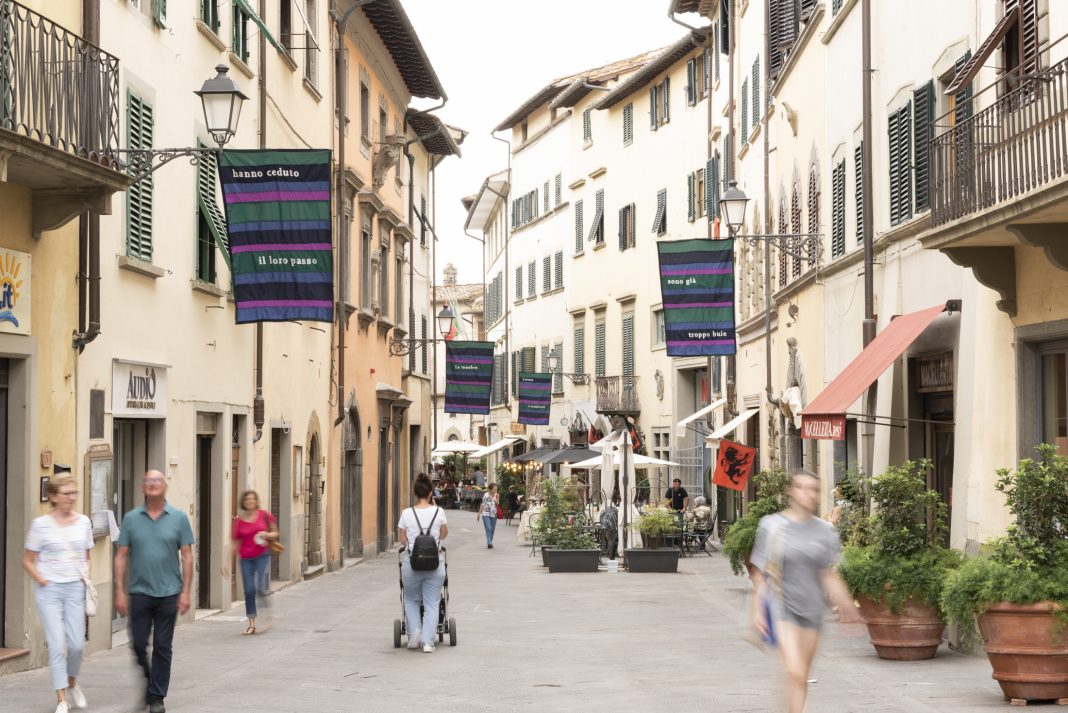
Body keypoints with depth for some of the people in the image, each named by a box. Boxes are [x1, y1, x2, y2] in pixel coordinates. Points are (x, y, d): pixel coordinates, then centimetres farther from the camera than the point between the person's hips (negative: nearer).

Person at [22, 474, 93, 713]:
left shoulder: (83, 522, 6)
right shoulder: (41, 524, -5)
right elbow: (27, 560, 2)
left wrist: (87, 576, 2)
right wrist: (40, 579, -10)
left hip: (75, 588, 3)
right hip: (49, 589, -3)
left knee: (77, 644, 2)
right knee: (57, 645, -7)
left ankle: (72, 684, 32)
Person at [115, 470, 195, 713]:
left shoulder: (179, 518, 1)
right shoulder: (131, 518, 3)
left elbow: (187, 556, 1)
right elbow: (121, 556, 4)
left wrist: (186, 591, -5)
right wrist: (120, 591, -2)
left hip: (168, 593, -1)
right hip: (139, 592, 1)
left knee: (162, 647, 2)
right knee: (138, 645, 3)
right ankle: (147, 681, 28)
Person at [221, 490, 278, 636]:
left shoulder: (264, 516, 1)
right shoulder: (238, 521, 2)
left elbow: (275, 533, 11)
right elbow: (234, 544, 8)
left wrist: (268, 535, -11)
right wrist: (227, 563, 5)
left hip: (262, 556, -1)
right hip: (246, 558, 2)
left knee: (261, 588, -14)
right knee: (249, 590, -1)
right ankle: (252, 623, 11)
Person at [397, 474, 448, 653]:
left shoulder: (407, 513, -5)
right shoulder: (438, 512, -3)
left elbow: (403, 540, 4)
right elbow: (444, 534, 13)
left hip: (411, 562, 0)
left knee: (411, 599, 21)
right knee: (431, 604, 6)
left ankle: (414, 631, 4)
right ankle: (428, 642, -1)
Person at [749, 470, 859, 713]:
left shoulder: (824, 530, 6)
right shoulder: (772, 526, -3)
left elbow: (828, 575, 11)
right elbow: (761, 574, 0)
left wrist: (846, 604, 1)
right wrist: (758, 609, -5)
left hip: (812, 609, 4)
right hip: (782, 607, -4)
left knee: (802, 677, 9)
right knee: (795, 673, -18)